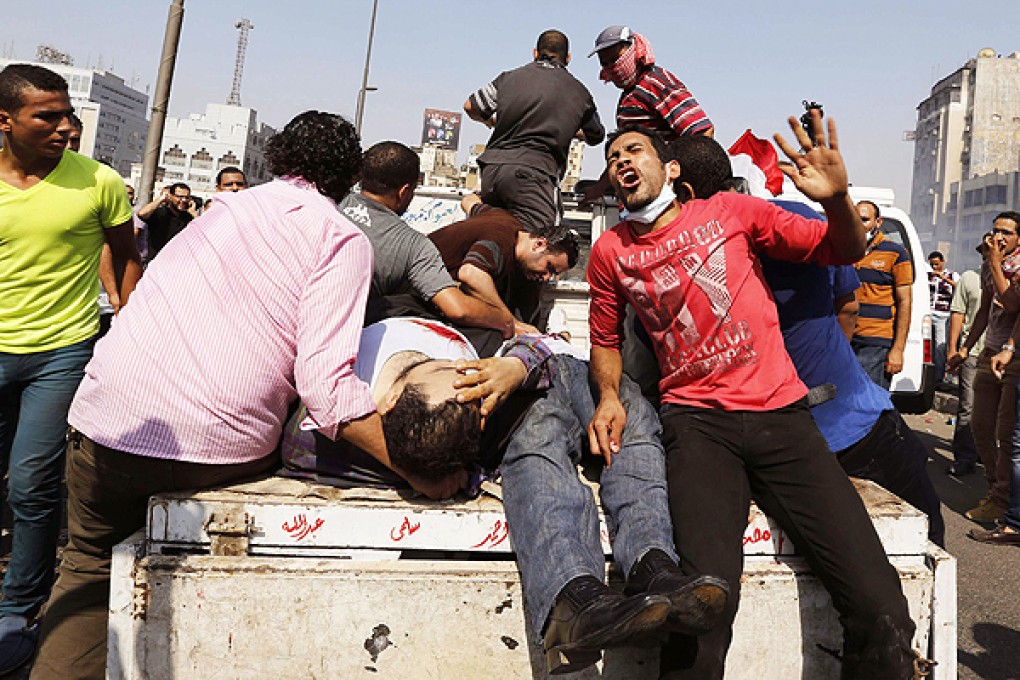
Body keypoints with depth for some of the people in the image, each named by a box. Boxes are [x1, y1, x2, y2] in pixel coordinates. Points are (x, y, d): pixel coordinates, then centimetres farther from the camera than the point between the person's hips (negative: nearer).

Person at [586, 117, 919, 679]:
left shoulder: (729, 211, 9)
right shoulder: (611, 252, 10)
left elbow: (843, 252, 14)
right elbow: (605, 339, 24)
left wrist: (838, 201, -7)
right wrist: (609, 395, 4)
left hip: (781, 414, 1)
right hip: (697, 422, -1)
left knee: (882, 615, -12)